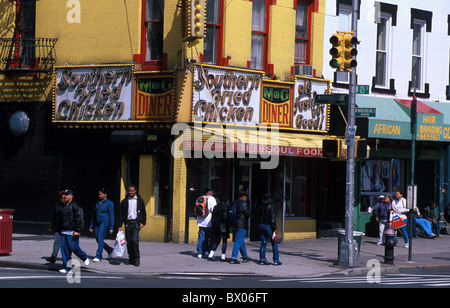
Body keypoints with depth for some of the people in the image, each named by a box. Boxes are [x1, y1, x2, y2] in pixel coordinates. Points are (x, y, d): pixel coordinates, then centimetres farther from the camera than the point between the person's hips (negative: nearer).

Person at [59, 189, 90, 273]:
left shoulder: (75, 206, -8)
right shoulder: (64, 206, 18)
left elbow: (79, 219, -13)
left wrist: (77, 230, -19)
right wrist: (61, 229, 21)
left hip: (72, 232, -7)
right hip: (64, 232, 7)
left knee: (74, 248, -4)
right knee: (64, 249, 1)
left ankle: (85, 258, 23)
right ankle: (67, 267, 3)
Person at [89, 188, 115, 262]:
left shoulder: (109, 203, -6)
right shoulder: (98, 203, 12)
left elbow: (111, 216, -7)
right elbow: (94, 215, 17)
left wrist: (111, 228, -11)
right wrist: (91, 226, 15)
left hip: (105, 222, -7)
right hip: (97, 223, 7)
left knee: (100, 238, -15)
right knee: (97, 239, 7)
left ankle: (98, 256, -14)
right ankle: (109, 250, 29)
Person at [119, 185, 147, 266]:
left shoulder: (139, 200, 7)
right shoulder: (124, 201, 8)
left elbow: (143, 213, 12)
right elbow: (121, 214, 8)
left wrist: (143, 223, 2)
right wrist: (120, 226, 2)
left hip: (136, 222, -2)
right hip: (128, 223, 2)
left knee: (135, 240, -16)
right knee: (129, 241, 2)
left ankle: (137, 258, -6)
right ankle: (131, 258, 14)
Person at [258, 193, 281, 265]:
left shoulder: (260, 206, 6)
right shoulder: (271, 206, -12)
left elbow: (259, 215, 10)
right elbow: (273, 218, -16)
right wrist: (274, 228, -15)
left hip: (261, 225, 6)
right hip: (268, 226, -6)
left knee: (263, 242, 10)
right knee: (274, 243, 2)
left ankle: (262, 260, 6)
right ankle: (276, 261, 1)